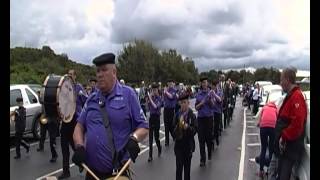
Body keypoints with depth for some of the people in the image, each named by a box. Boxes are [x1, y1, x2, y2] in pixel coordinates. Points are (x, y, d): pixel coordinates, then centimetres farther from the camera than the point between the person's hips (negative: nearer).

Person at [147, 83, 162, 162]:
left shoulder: (159, 98, -8)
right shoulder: (151, 97, 4)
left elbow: (156, 107, -23)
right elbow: (148, 107, 5)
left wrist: (150, 99, -20)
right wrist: (147, 99, -7)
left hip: (156, 118, -4)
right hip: (151, 117, 4)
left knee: (156, 136, 2)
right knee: (150, 137, 4)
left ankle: (159, 149, 33)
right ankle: (150, 155, 9)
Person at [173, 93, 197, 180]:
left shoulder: (192, 115, -6)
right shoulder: (177, 115, -2)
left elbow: (195, 129, -10)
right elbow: (174, 127, 1)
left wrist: (188, 127, -27)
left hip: (188, 144, 0)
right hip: (179, 144, 1)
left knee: (187, 166, 12)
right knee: (179, 167, 1)